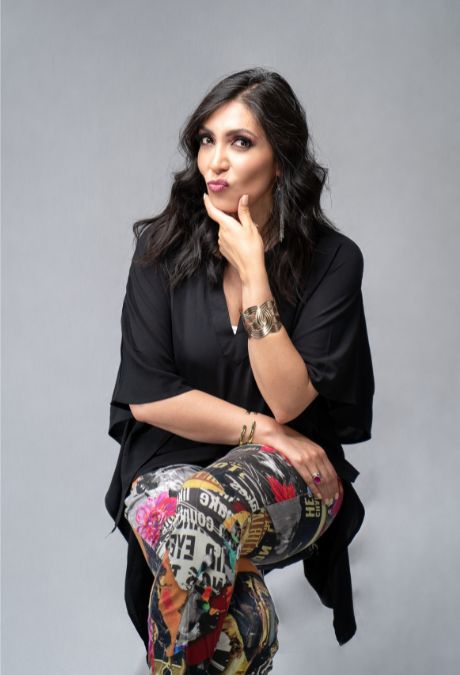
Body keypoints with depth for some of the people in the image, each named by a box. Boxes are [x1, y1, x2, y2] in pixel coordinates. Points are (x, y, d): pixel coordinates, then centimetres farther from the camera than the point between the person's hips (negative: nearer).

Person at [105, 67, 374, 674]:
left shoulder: (332, 260, -7)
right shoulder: (164, 246, -3)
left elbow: (289, 401, -15)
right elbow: (146, 396, -6)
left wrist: (253, 275, -20)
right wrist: (263, 429, -12)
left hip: (291, 472, 0)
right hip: (173, 461, 1)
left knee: (192, 514, -37)